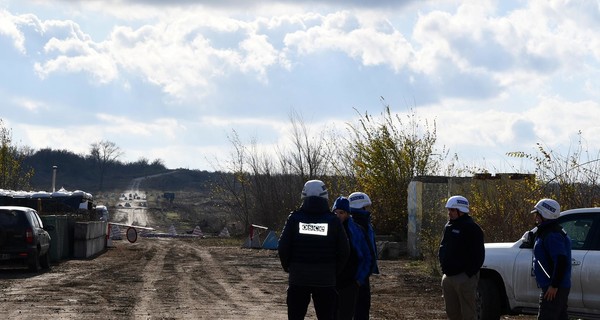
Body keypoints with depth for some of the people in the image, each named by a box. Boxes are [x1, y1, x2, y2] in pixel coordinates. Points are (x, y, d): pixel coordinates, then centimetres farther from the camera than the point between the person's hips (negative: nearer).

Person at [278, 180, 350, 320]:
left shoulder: (294, 218, -3)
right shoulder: (333, 221, -3)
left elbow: (283, 247, -5)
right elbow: (344, 251, -2)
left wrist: (287, 267, 11)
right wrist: (334, 271, 12)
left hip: (298, 278, 0)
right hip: (325, 280, 0)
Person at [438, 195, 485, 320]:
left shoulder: (471, 228, -11)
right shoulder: (448, 226, 15)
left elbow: (478, 253, -15)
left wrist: (470, 273, -18)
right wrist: (443, 266, 15)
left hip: (464, 278, -9)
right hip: (448, 276, 9)